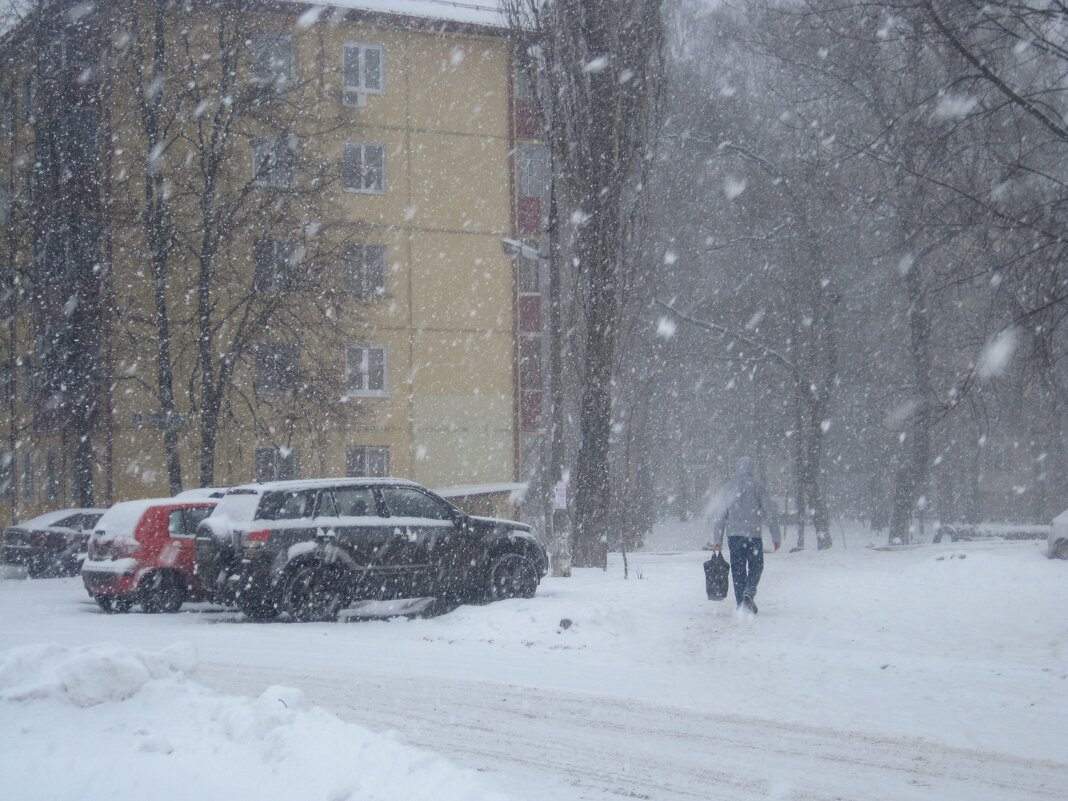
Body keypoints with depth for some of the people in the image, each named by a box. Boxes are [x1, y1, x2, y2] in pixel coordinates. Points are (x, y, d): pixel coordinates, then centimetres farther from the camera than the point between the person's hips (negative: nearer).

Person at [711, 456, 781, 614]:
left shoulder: (728, 488, 9)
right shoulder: (757, 486, -1)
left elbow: (720, 515, 8)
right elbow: (770, 512, -2)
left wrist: (717, 540, 13)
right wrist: (776, 536, 4)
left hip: (733, 534, 3)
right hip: (753, 534, -3)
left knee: (738, 569, 9)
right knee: (756, 566, 8)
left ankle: (741, 603, 6)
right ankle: (749, 592, -17)